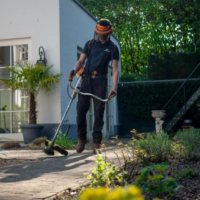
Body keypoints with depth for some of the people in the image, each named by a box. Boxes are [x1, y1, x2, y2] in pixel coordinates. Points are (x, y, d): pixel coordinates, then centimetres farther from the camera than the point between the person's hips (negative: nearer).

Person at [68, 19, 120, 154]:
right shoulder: (90, 44, 10)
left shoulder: (113, 48, 3)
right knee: (81, 109, -2)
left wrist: (114, 88, -18)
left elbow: (115, 70, -4)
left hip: (100, 81, -2)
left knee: (99, 112, -2)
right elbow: (81, 61, 9)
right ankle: (81, 139, 14)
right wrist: (74, 71, -13)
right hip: (87, 79, 2)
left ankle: (97, 143, 4)